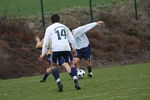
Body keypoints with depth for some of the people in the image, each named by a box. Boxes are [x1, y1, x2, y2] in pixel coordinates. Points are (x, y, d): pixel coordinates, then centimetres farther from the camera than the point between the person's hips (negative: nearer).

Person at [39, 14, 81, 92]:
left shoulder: (49, 28, 11)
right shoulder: (65, 27, 21)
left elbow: (46, 42, 4)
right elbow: (72, 39, 20)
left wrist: (43, 53, 6)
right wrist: (74, 49, 32)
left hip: (56, 49, -2)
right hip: (66, 48, 2)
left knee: (53, 65, 15)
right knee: (71, 64, 13)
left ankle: (59, 83, 0)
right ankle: (75, 82, -8)